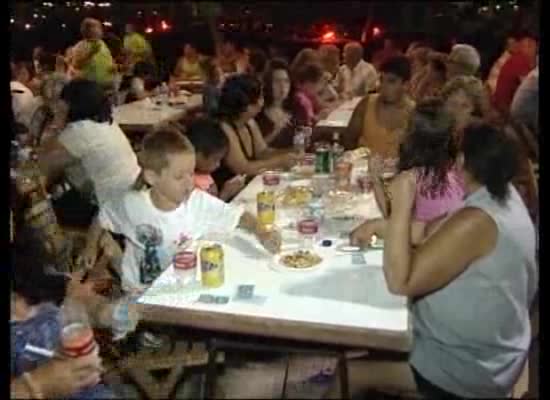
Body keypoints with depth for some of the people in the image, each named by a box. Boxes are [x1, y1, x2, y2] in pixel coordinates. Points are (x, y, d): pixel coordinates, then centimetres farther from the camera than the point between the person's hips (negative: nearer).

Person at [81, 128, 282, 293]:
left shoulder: (201, 202, -13)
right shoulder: (131, 205, -13)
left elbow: (240, 217, -12)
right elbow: (101, 219, 6)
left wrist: (261, 233, -30)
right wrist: (90, 249, 11)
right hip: (140, 294, 0)